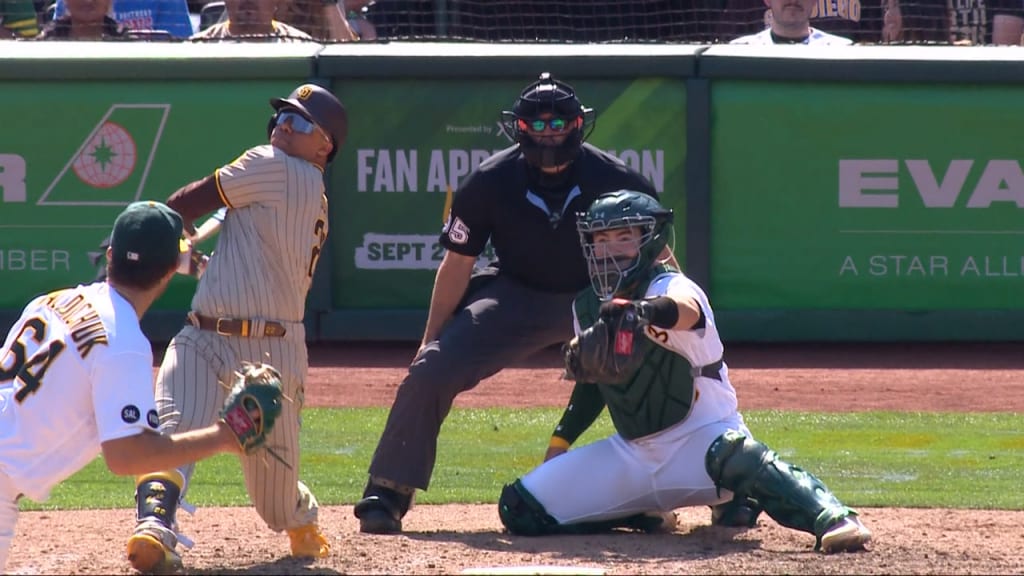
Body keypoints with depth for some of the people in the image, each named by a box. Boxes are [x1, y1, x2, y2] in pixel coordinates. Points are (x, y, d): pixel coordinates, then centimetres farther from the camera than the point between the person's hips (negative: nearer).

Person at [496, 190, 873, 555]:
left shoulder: (671, 287, -15)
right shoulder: (587, 306, 5)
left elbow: (682, 309, -43)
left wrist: (642, 311, -65)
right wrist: (560, 441, 14)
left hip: (701, 438, -7)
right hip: (631, 453, 7)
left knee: (736, 457, -42)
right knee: (520, 510, -2)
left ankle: (832, 519, -46)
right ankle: (644, 514, 16)